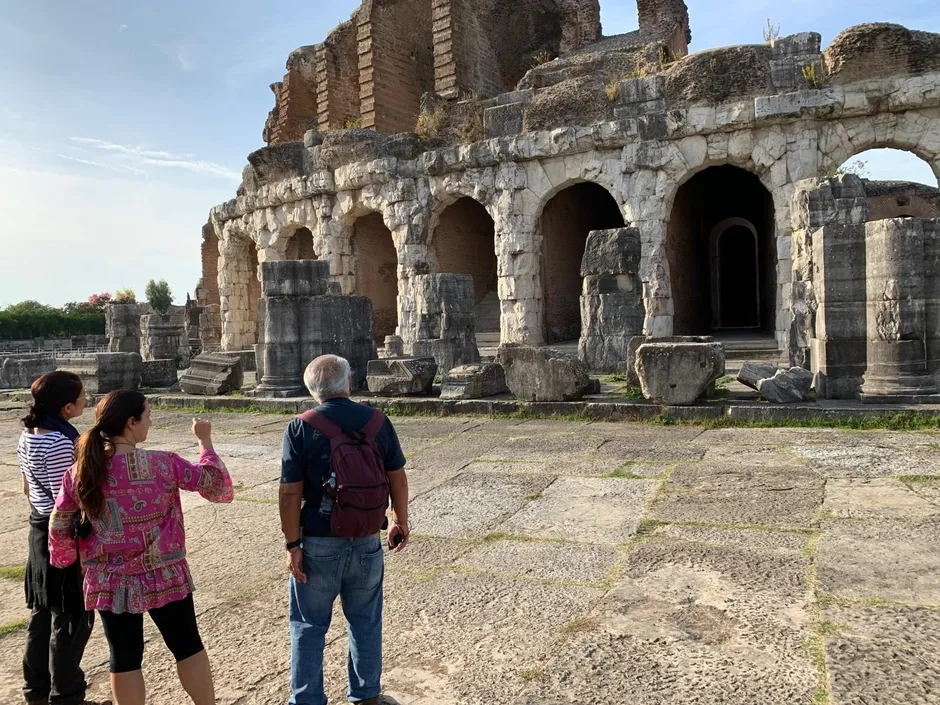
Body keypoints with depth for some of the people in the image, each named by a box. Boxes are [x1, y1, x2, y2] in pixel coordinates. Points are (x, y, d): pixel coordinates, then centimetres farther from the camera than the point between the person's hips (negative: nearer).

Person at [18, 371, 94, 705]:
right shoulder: (60, 443, -24)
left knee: (44, 611, 20)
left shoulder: (28, 434, 4)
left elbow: (28, 487, 14)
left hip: (40, 528, 9)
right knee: (72, 617, 5)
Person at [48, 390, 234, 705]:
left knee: (124, 658, 16)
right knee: (187, 647, 16)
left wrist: (64, 560, 21)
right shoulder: (164, 464, -17)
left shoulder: (80, 472, -9)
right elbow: (218, 486, -8)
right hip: (164, 577, -2)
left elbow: (59, 528, 2)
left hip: (110, 583, 2)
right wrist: (205, 441, 2)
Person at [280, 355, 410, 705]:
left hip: (319, 544, -2)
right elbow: (397, 478, 2)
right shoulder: (378, 422, -4)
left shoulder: (301, 428, -12)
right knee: (365, 622, 19)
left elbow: (290, 493, -14)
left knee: (309, 626, 14)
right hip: (367, 542, 3)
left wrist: (293, 545, -7)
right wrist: (400, 522, 14)